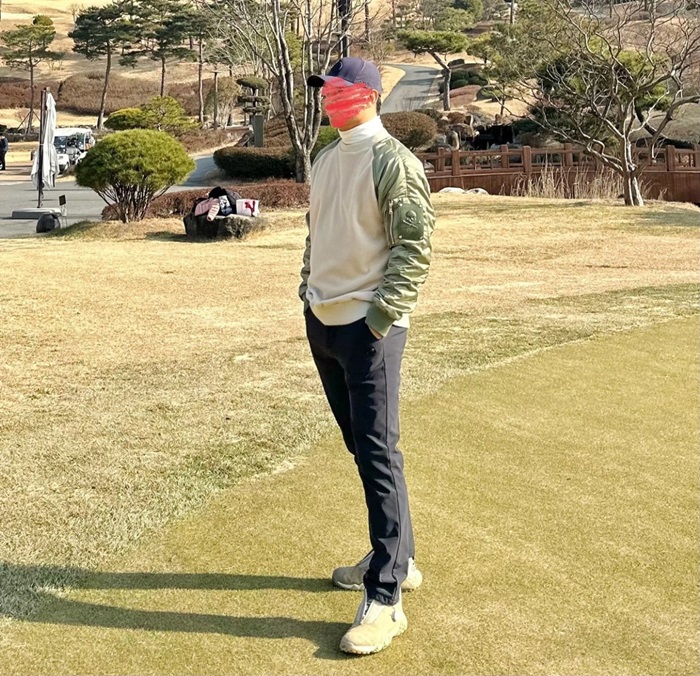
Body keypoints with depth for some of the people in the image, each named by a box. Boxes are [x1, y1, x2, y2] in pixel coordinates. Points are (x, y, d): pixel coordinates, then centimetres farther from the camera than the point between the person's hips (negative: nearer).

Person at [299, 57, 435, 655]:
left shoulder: (392, 160, -10)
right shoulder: (325, 159, 15)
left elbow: (416, 245, -15)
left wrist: (381, 314, -19)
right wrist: (308, 291, 15)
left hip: (368, 327, -8)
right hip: (322, 321, 8)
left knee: (378, 454, -8)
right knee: (360, 447, 15)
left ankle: (386, 598, -3)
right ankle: (395, 559, 29)